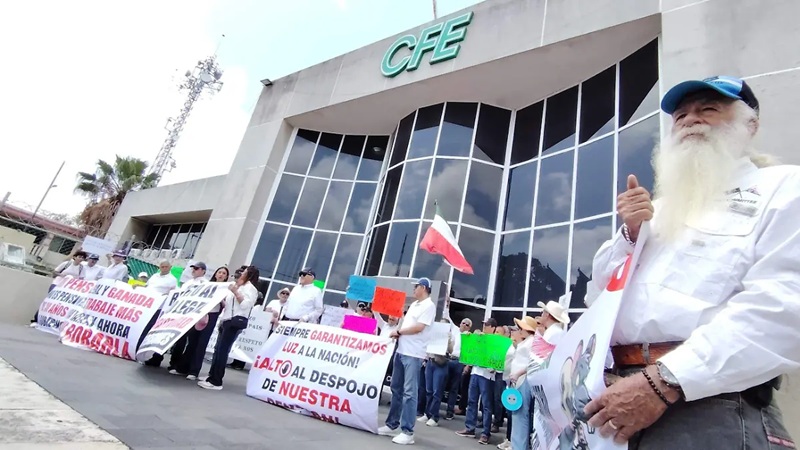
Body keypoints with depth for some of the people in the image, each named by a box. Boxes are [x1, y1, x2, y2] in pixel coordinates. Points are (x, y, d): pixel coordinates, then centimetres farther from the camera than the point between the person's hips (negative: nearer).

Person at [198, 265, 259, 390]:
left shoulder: (250, 288, -2)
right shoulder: (238, 286, 26)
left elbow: (245, 305, -17)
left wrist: (235, 291, -16)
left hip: (236, 320, -9)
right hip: (227, 320, 9)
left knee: (223, 350, -11)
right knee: (218, 349, 7)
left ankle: (216, 382, -9)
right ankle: (212, 377, 13)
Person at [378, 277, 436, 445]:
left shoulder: (429, 306, -9)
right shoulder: (414, 304, 18)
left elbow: (418, 327, -16)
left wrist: (398, 331, -7)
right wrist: (398, 334, 2)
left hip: (413, 354, -9)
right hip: (401, 351, 9)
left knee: (409, 392, -6)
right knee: (396, 389, 13)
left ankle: (407, 432, 0)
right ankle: (392, 425, 23)